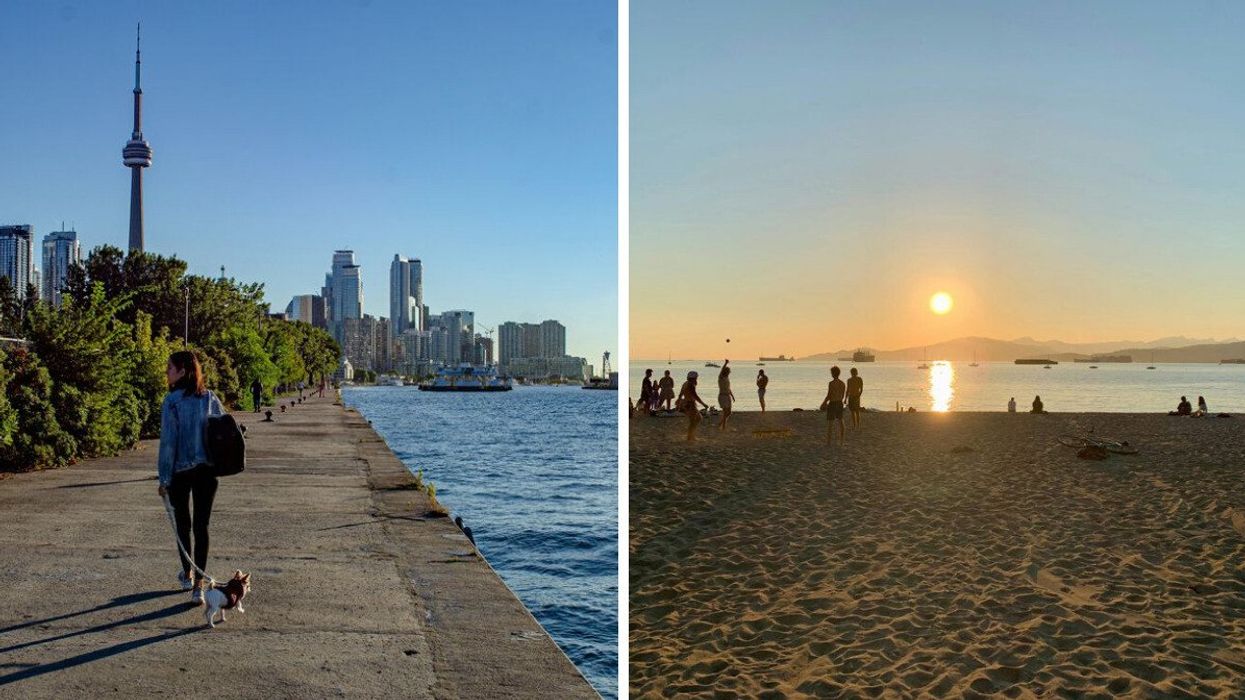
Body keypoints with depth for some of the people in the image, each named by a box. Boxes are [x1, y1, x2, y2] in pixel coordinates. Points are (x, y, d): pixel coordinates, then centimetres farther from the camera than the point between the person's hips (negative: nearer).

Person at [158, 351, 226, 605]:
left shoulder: (172, 400, -12)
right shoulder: (211, 398, 1)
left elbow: (168, 441, -13)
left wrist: (164, 478, -8)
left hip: (180, 471, -3)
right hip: (206, 471, 3)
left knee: (183, 524, 16)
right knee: (201, 526, 4)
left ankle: (187, 574, 31)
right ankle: (198, 585, 0)